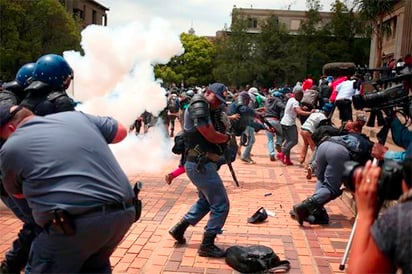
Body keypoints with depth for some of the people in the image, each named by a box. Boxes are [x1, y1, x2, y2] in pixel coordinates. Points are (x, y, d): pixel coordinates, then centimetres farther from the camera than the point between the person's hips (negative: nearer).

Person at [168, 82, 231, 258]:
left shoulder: (206, 110, 17)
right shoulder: (199, 106, -14)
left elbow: (213, 132, 11)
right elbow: (211, 136, -19)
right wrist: (228, 137, -2)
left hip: (198, 163, 10)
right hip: (200, 164, -10)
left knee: (205, 201, 27)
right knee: (221, 205, -2)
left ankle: (179, 229, 32)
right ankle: (207, 245, 9)